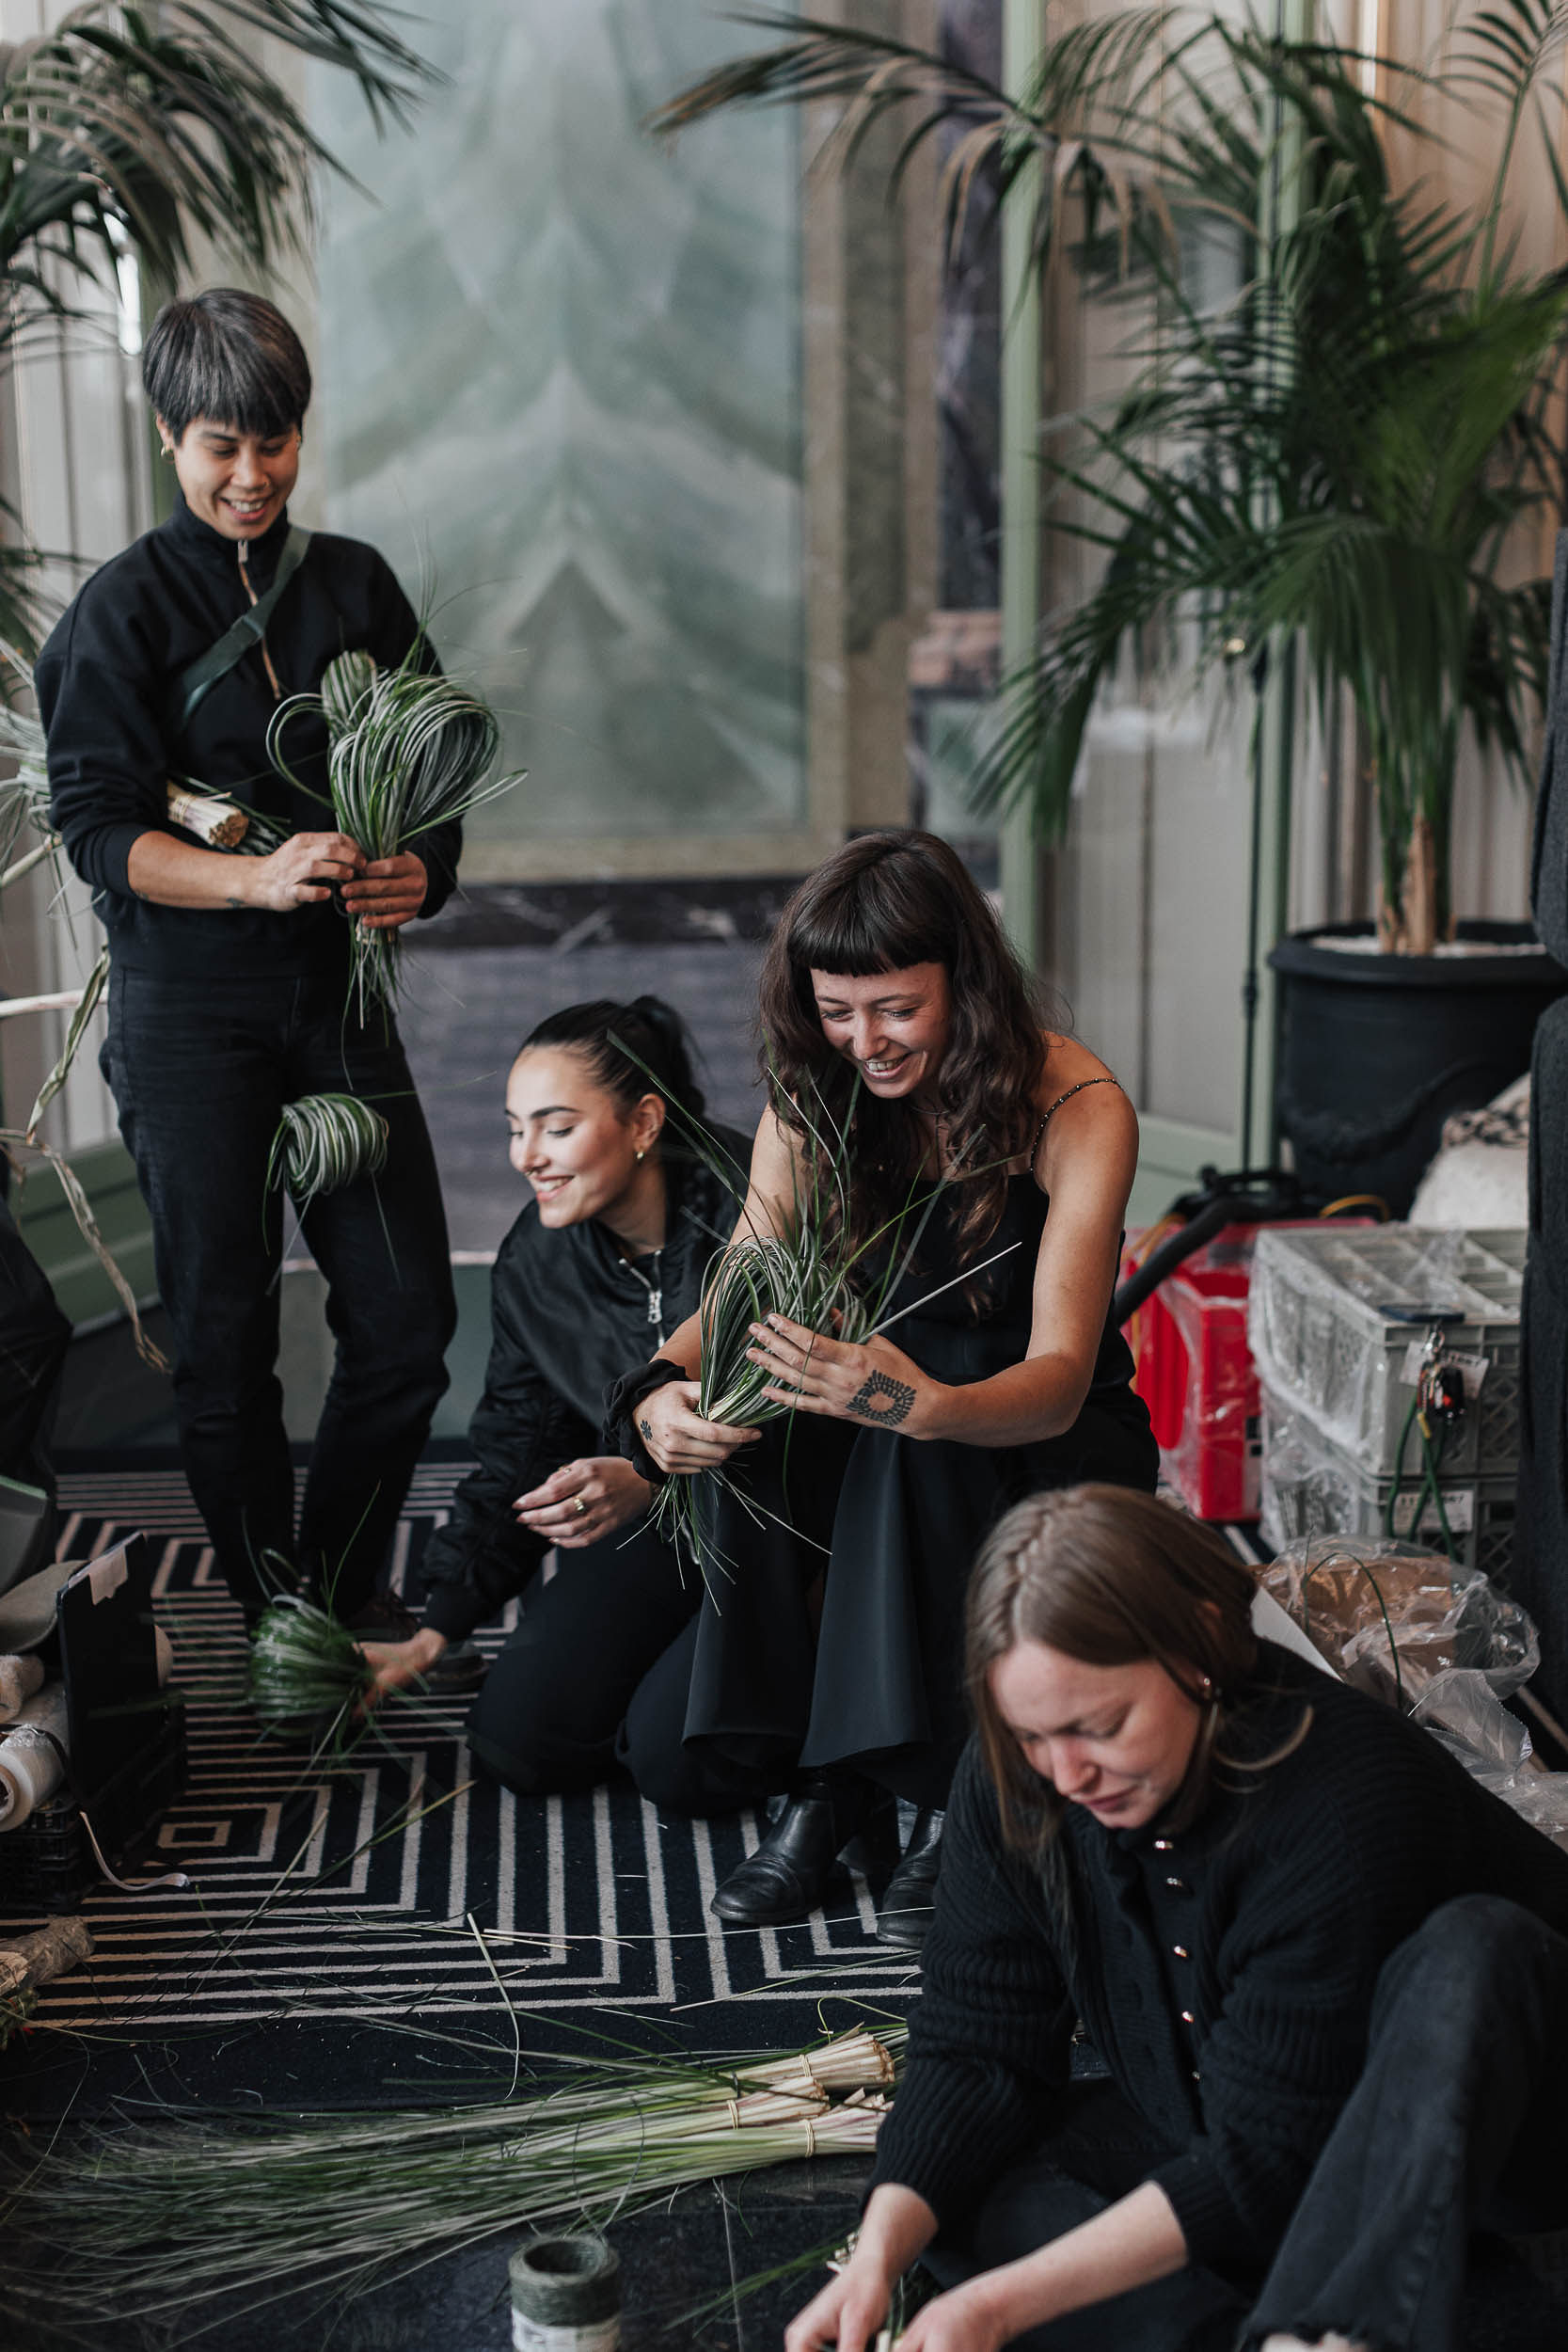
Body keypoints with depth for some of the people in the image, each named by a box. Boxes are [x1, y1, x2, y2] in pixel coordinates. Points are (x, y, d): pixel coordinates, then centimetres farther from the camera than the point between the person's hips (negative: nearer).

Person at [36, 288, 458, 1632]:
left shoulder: (354, 584, 11)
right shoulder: (126, 610, -1)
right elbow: (100, 829, -8)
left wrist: (418, 875, -10)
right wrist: (256, 880, -25)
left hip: (342, 993, 4)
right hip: (190, 1009, -4)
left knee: (409, 1320, 2)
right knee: (226, 1335, 2)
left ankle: (346, 1603, 22)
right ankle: (276, 1625, 17)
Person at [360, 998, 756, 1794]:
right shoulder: (533, 1264, -1)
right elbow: (517, 1456, 7)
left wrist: (657, 1481, -35)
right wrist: (434, 1632, 2)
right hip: (647, 1524, 6)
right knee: (519, 1739, -10)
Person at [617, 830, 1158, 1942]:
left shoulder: (1079, 1108, -20)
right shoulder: (816, 1099, -6)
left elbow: (1060, 1376, -28)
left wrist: (927, 1406, -51)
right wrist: (665, 1390, -35)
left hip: (1057, 1445, -3)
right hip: (885, 1476, 3)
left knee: (922, 1433, -37)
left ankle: (955, 1794, -27)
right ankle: (820, 1776, -11)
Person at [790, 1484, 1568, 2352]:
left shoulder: (1345, 1801, -33)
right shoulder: (1009, 1779, -14)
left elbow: (1266, 2163, -31)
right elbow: (974, 2049, -10)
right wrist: (879, 2252, -27)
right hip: (1201, 2137, 6)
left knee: (1471, 1949, -37)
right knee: (954, 2177, -15)